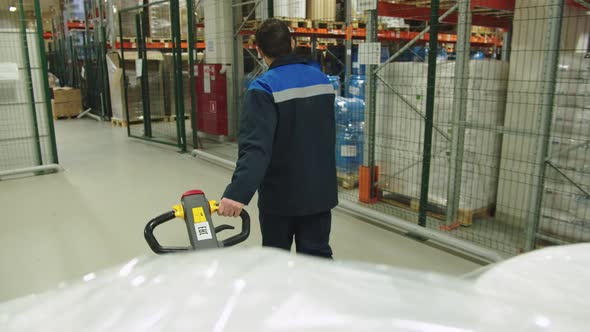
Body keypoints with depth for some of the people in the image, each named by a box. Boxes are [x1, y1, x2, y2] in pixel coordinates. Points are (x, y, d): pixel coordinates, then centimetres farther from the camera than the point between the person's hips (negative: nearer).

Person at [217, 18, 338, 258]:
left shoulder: (263, 89, -17)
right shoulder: (322, 80, 4)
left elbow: (256, 146, -31)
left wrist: (238, 192, -37)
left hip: (281, 195, -5)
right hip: (320, 191, 5)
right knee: (318, 256, 13)